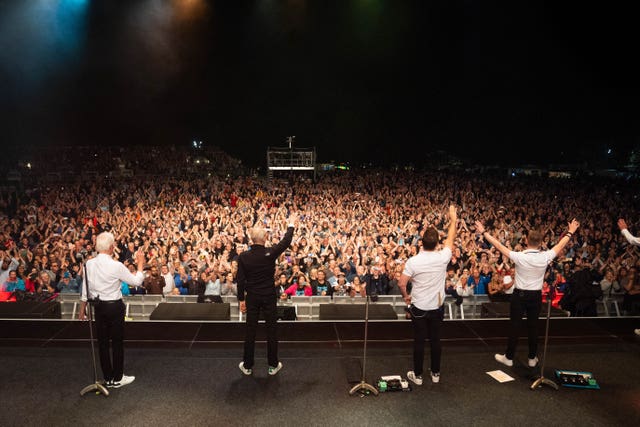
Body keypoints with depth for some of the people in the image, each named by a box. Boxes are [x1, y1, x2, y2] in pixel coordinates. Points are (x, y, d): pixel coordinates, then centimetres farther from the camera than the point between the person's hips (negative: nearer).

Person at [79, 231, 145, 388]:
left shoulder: (89, 264, -3)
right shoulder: (116, 266, -20)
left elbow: (85, 289, 5)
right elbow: (136, 281, -11)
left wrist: (83, 308, 16)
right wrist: (140, 264, 2)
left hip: (98, 306, 5)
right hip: (115, 306, -5)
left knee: (103, 342, 14)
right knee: (117, 342, 8)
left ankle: (107, 378, 26)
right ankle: (117, 379, 17)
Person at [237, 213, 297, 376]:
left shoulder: (243, 257, -11)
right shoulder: (270, 253, -15)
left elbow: (240, 281, -6)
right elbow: (286, 242, 1)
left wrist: (241, 299, 6)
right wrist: (291, 224, 15)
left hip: (251, 297, 1)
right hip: (269, 296, -1)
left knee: (250, 330, 11)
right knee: (271, 329, 11)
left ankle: (247, 366, 22)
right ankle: (273, 365, 21)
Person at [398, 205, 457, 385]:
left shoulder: (413, 261, -20)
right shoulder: (443, 257, -14)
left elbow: (401, 284, -18)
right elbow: (450, 239, 4)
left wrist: (406, 296, 3)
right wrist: (453, 219, 18)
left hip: (418, 307, -2)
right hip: (437, 307, 2)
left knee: (419, 341, 9)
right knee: (435, 340, 16)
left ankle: (417, 375, 21)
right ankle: (435, 373, 30)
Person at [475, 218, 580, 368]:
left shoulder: (519, 257, -20)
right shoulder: (545, 257, -12)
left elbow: (498, 245, -15)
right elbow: (561, 245, 5)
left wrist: (483, 232, -6)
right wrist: (570, 231, 21)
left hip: (519, 295, -2)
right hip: (536, 295, 3)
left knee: (514, 326, 6)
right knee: (533, 327, 14)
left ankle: (509, 357, 17)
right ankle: (532, 358, 26)